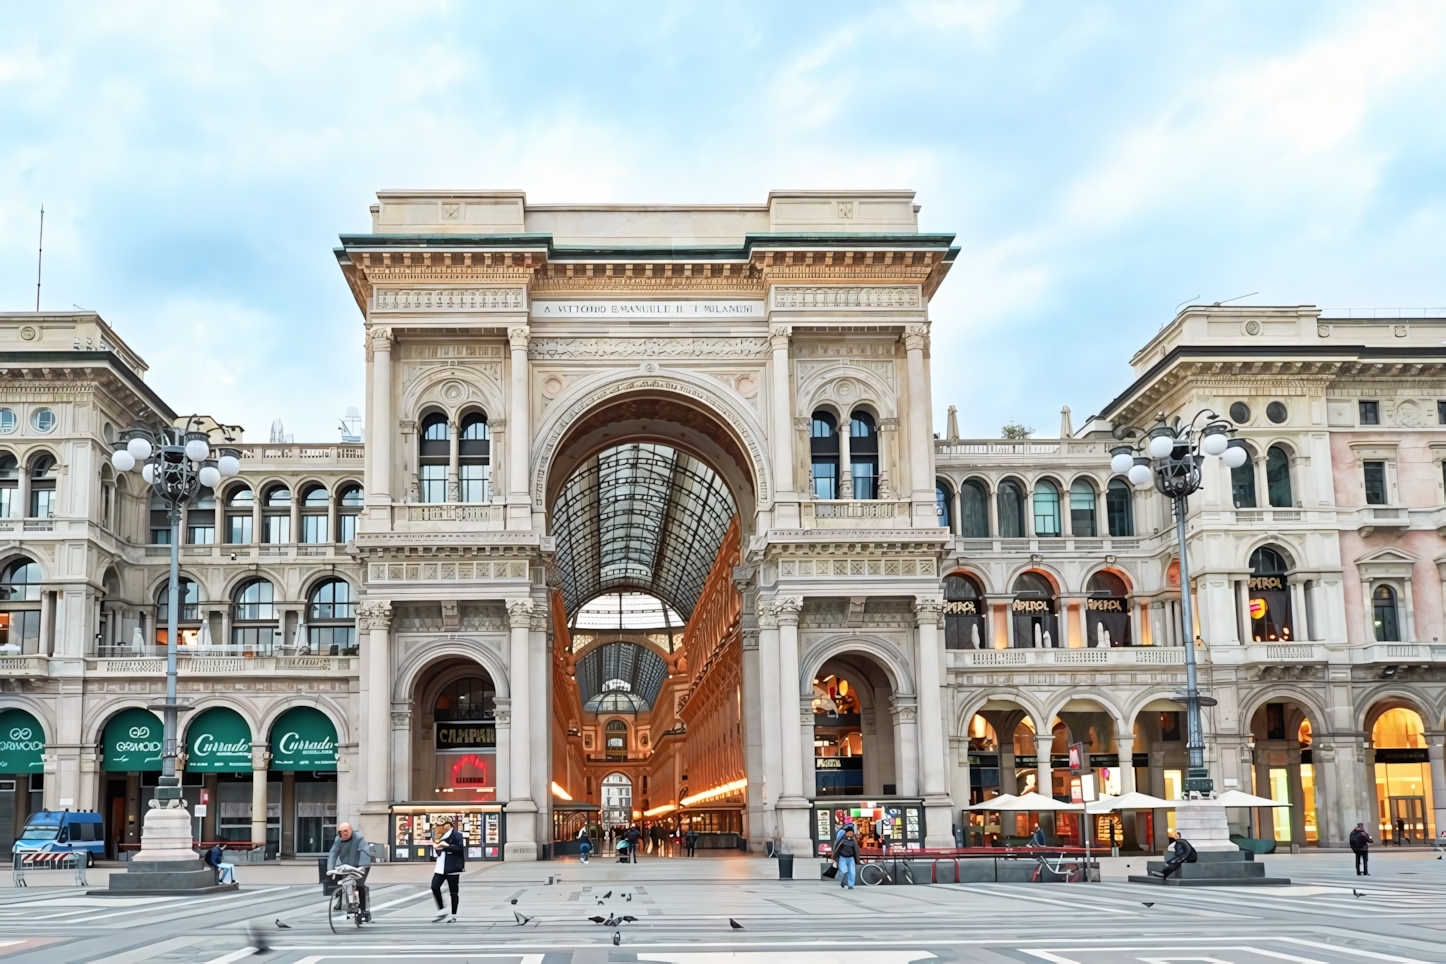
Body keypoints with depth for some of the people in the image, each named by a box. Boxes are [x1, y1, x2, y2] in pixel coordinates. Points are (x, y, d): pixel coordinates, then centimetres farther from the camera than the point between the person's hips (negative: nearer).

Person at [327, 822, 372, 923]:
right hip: (345, 867, 5)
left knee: (359, 886, -19)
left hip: (360, 867, -5)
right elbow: (333, 853, -20)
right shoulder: (338, 840, -10)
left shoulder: (359, 838, -24)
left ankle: (363, 911, -10)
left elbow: (365, 852, -36)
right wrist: (330, 868, -34)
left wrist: (362, 866, -51)